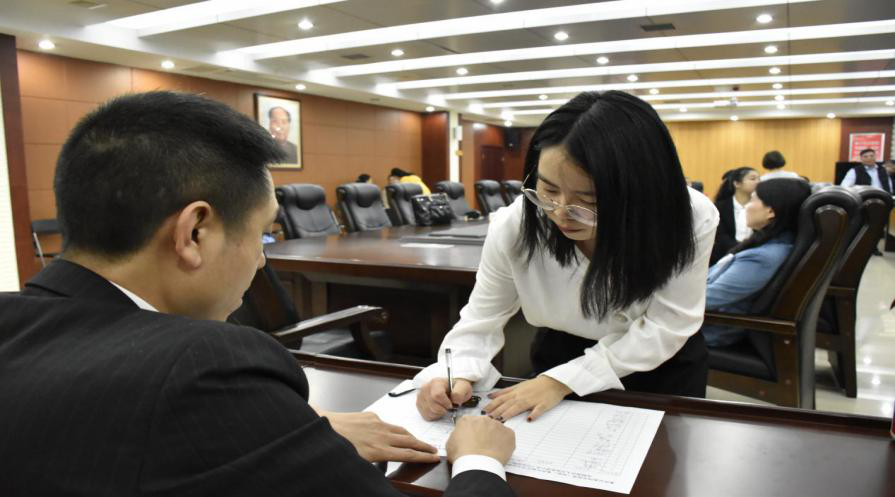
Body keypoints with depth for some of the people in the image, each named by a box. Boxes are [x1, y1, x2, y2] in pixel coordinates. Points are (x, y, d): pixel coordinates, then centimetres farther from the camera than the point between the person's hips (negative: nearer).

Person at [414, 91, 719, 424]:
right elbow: (480, 322, -14)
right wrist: (458, 377, -34)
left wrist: (563, 380, -27)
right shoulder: (513, 227, -23)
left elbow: (665, 327, -21)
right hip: (561, 354, 0)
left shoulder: (691, 221, -25)